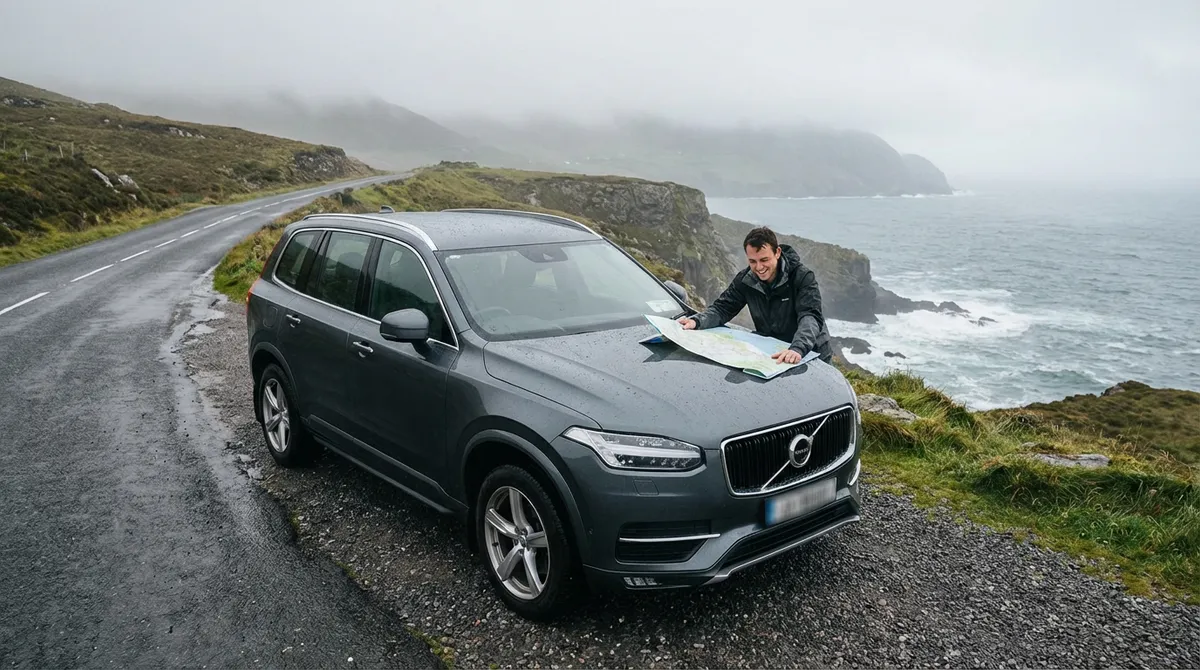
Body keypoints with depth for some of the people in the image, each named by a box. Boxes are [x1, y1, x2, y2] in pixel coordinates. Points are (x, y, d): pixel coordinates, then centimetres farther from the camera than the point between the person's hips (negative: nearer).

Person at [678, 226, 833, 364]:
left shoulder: (802, 277, -16)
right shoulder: (745, 279, -2)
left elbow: (810, 317, -27)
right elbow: (722, 308, 0)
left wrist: (797, 349, -47)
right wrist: (696, 321, -23)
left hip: (811, 355, -4)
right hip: (770, 354, 4)